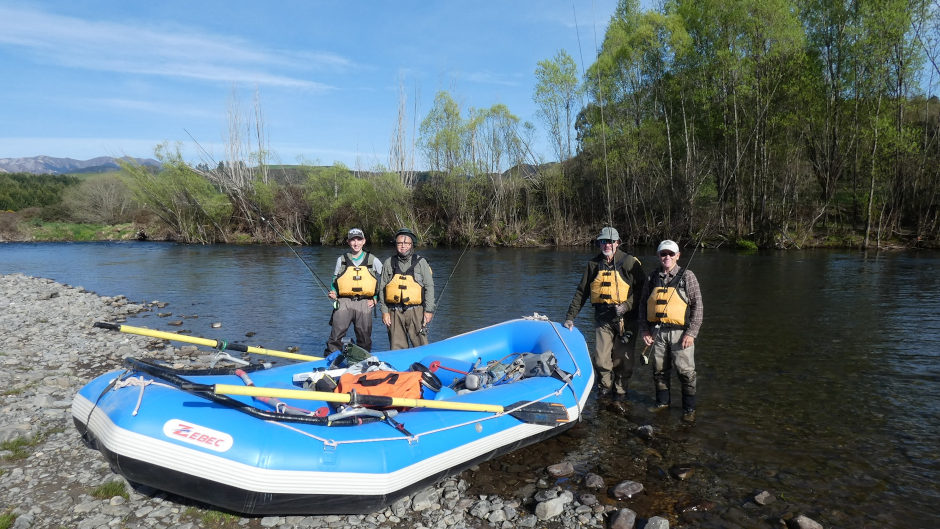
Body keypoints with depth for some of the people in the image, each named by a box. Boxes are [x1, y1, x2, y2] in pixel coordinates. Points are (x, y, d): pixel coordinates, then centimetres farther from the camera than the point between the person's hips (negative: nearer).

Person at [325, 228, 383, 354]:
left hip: (364, 304, 1)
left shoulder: (372, 260, 9)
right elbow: (334, 281, 16)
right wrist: (333, 294, -4)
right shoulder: (341, 260, 11)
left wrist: (376, 298, 8)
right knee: (336, 336, -7)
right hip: (344, 302, 0)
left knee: (364, 338, 8)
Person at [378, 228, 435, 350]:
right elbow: (382, 288, 10)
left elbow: (429, 287, 4)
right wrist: (384, 311, 4)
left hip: (416, 311, -2)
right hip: (394, 312, 2)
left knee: (421, 345, -4)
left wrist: (429, 310, -3)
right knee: (397, 347, 7)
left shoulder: (421, 262, 6)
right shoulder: (388, 263, 10)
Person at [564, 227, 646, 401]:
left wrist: (626, 306, -15)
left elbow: (642, 290, -3)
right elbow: (581, 292, 12)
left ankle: (620, 390, 26)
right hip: (602, 318, 2)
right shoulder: (594, 264, 9)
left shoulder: (630, 263, -1)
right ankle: (605, 387, 23)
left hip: (625, 317, -2)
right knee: (600, 359, -2)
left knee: (623, 359, 5)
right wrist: (570, 316, 8)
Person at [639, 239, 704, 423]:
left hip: (680, 331, -3)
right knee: (659, 370, 12)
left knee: (685, 371, -1)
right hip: (657, 332, 3)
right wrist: (644, 330, 7)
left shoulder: (687, 276, 0)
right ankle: (662, 402, 29)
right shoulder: (653, 277, 9)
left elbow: (698, 306, -3)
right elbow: (643, 305, 15)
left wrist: (691, 333, -9)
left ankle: (689, 408, 14)